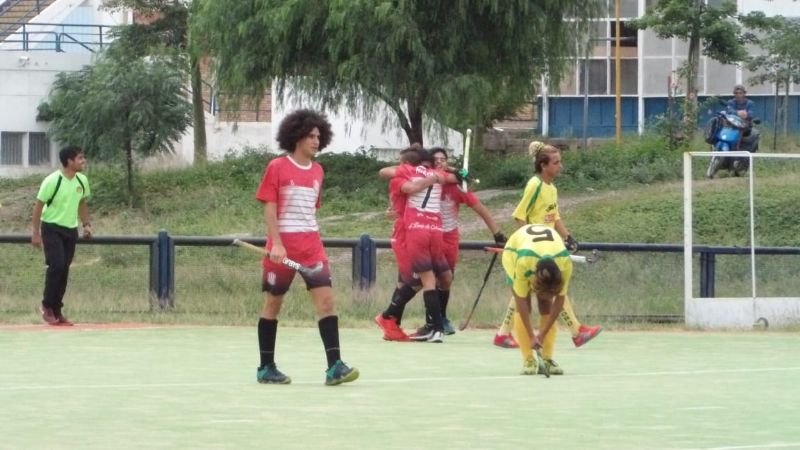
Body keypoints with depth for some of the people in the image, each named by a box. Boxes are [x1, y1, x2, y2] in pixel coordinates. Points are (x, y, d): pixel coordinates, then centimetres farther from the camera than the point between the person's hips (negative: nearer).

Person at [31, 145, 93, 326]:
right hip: (52, 228, -6)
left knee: (64, 270, 5)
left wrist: (86, 224, 8)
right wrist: (35, 232, -13)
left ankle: (57, 311, 12)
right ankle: (47, 305, -1)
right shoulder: (52, 181, -17)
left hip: (71, 230, 6)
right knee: (56, 265, -17)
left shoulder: (82, 180, 1)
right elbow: (39, 205, -12)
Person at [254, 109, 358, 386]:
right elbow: (269, 208, -8)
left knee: (326, 299, -8)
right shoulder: (277, 167, -5)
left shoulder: (317, 171, 12)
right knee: (273, 303, 6)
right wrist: (276, 243, -18)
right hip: (282, 245, -5)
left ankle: (334, 366, -13)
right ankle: (266, 367, 15)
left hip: (311, 245, 5)